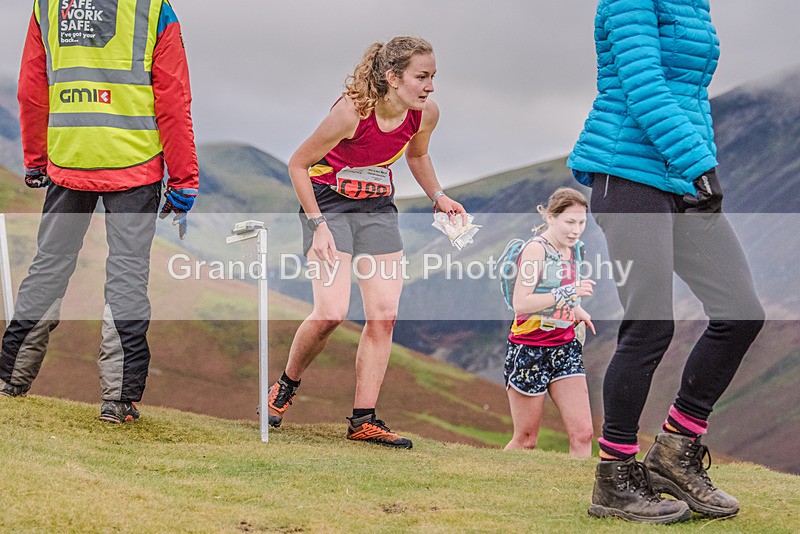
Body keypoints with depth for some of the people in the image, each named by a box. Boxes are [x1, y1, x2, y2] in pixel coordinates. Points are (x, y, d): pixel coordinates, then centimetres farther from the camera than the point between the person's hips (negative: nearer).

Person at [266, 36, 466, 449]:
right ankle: (285, 387, 10)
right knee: (331, 312, -17)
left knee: (384, 315, -3)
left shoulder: (426, 114, -12)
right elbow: (298, 164, -16)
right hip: (329, 202, -5)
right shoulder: (352, 112, -28)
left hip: (378, 209, 6)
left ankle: (364, 420, 5)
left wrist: (438, 197, 2)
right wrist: (317, 224, -20)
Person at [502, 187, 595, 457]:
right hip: (529, 349, -6)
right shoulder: (536, 248, -14)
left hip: (564, 347, 6)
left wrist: (577, 310, 7)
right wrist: (567, 292, -28)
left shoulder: (573, 248, 9)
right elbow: (520, 304, -24)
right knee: (525, 440, 2)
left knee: (583, 434, -7)